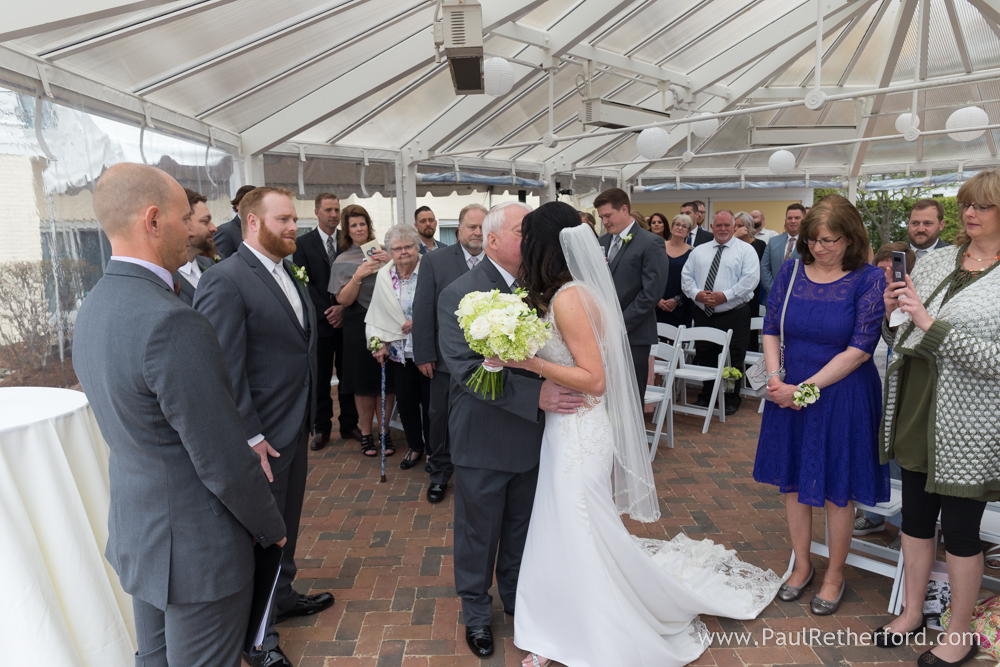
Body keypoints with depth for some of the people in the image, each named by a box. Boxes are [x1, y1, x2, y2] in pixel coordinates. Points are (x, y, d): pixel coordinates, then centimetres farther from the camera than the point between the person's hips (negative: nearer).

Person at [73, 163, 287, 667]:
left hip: (135, 531, 9)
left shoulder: (93, 308, 1)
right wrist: (271, 527, -8)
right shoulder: (172, 324, -29)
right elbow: (223, 461, -24)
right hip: (196, 549, -9)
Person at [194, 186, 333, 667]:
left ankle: (282, 595, 47)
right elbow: (224, 370, -22)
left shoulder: (287, 273, 8)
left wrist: (308, 416, 10)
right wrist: (250, 438, -20)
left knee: (287, 520, 24)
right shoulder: (225, 280, -20)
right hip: (263, 436, -8)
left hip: (297, 427, 8)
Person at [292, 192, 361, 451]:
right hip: (319, 321, -1)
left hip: (346, 320, 1)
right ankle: (321, 428, 18)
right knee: (320, 379, 6)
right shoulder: (303, 243, 2)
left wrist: (343, 307, -10)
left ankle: (349, 425, 20)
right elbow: (304, 282, -4)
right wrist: (326, 312, -11)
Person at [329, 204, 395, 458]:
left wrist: (391, 263, -10)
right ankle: (366, 434, 18)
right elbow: (343, 300, -3)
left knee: (387, 382, 3)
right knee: (364, 385, 3)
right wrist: (358, 276, -16)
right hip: (359, 327, -1)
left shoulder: (382, 251, 9)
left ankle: (384, 432, 16)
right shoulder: (343, 261, 6)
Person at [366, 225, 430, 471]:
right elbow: (378, 313, 9)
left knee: (430, 400, 5)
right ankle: (415, 447, 31)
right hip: (400, 351, 4)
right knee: (406, 401, 10)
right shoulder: (384, 275, 5)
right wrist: (380, 343, 3)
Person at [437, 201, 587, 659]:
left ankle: (516, 597, 46)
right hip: (483, 442, -5)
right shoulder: (459, 294, -15)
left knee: (521, 528, 22)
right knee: (479, 532, 14)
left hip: (530, 436, 5)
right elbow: (467, 368, -24)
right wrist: (536, 394, -31)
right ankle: (476, 613, 37)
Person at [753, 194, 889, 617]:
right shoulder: (791, 272, 1)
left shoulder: (869, 279, -10)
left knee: (836, 488, 9)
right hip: (788, 393, 4)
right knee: (793, 480, 14)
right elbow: (770, 330, 3)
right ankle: (801, 565, 34)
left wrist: (804, 388, -18)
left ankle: (835, 574, 31)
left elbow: (859, 349, -15)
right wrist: (775, 378, -13)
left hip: (841, 397, -3)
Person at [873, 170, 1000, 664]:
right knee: (915, 515, 17)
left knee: (960, 530, 8)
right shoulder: (934, 262, 6)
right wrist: (893, 313, -6)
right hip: (913, 406, 5)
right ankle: (912, 610, 36)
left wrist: (930, 324, -22)